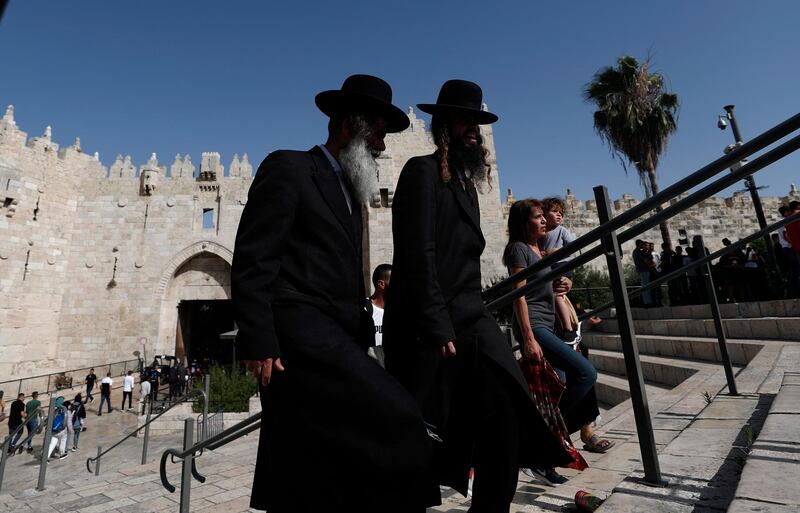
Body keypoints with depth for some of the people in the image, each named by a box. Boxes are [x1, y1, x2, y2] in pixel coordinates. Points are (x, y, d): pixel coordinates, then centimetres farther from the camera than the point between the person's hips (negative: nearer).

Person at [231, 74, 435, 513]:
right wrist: (259, 344, -16)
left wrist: (363, 334, 11)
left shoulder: (350, 192, 22)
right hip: (299, 330, -8)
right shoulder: (288, 168, -2)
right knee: (395, 419, -17)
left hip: (333, 337, 8)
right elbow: (252, 261, -10)